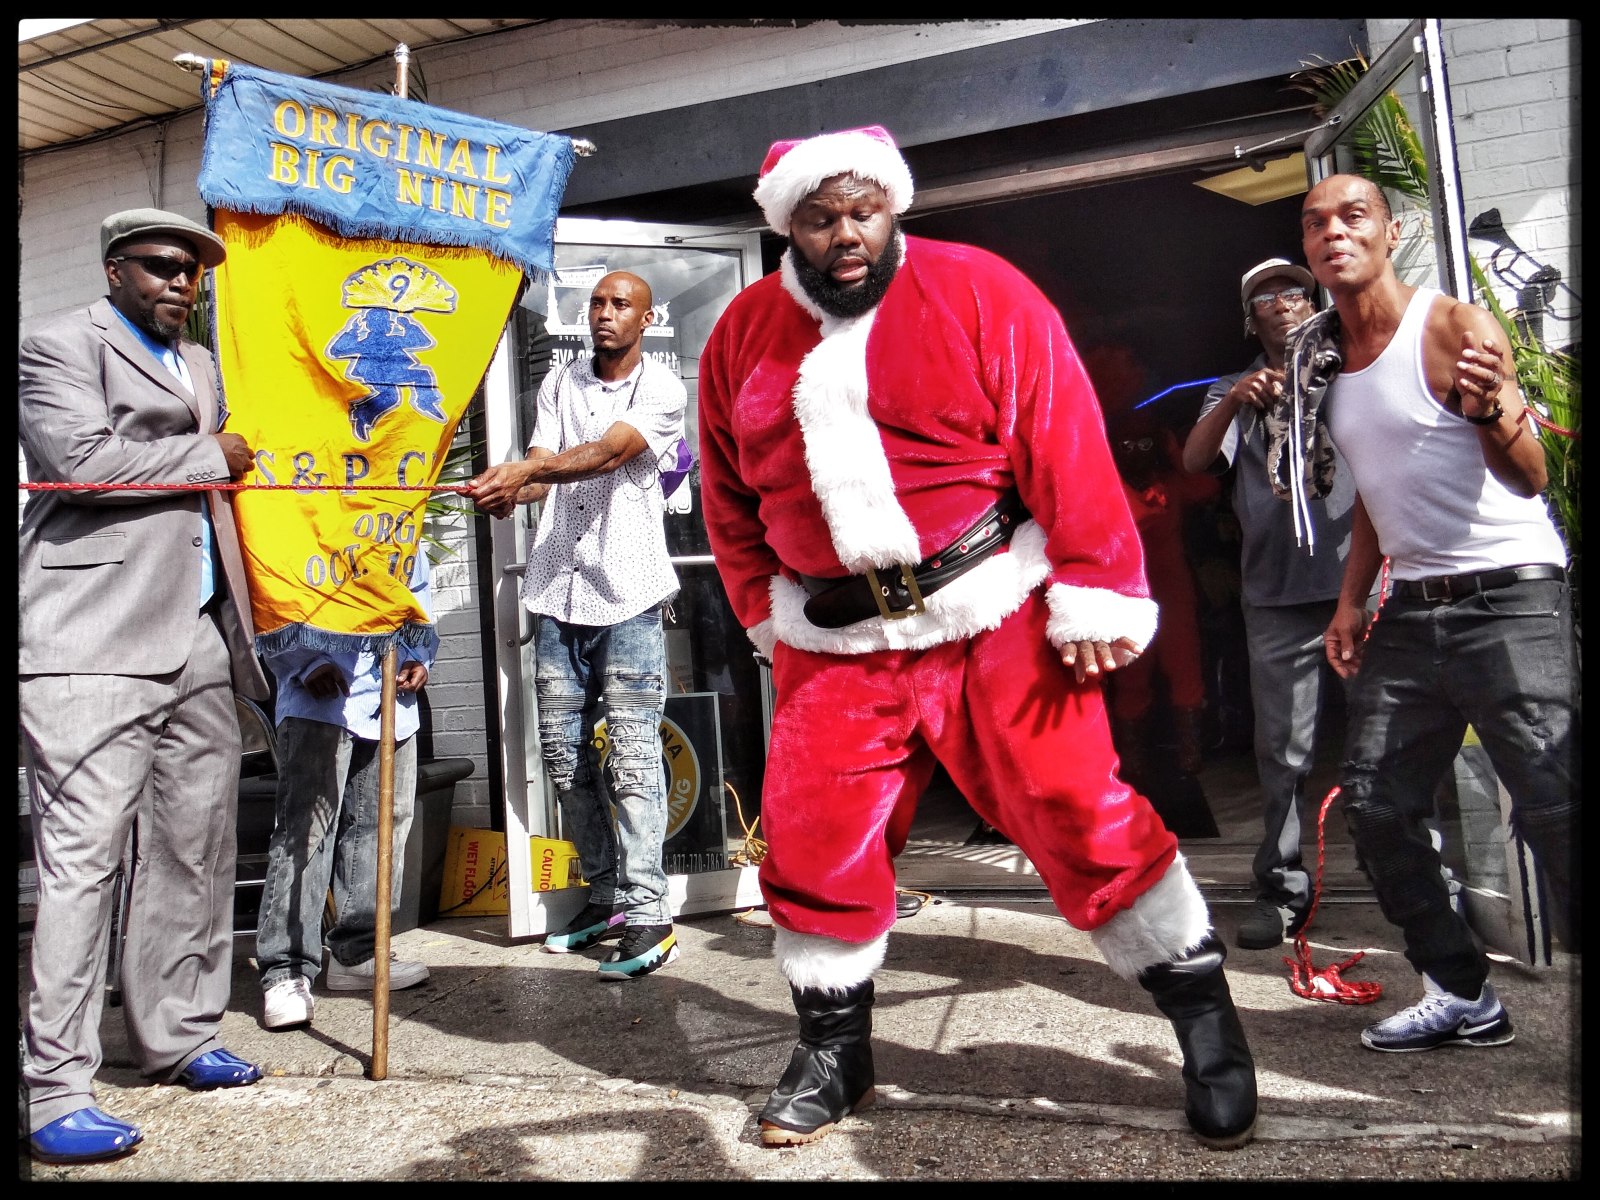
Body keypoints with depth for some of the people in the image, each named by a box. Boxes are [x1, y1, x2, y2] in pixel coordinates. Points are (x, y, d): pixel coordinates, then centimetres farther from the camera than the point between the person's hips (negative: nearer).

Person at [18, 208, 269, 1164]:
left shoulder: (201, 366, 24)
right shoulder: (62, 344, 1)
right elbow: (80, 461, -15)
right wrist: (209, 458, -5)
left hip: (200, 644, 8)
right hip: (95, 645, -7)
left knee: (197, 851, 10)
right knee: (82, 859, -7)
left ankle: (178, 1036, 23)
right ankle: (56, 1091, 1)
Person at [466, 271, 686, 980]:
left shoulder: (663, 391, 1)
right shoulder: (559, 385, 17)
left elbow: (607, 452, -16)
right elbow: (543, 464, 4)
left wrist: (526, 469, -32)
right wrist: (508, 491, -20)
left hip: (628, 597, -5)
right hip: (558, 589, 5)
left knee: (632, 756, -7)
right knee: (564, 755, 8)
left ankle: (647, 914, -2)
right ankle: (605, 895, 21)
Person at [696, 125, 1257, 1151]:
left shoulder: (983, 295, -4)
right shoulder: (742, 336, 8)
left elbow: (1068, 452, -8)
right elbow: (731, 502, 16)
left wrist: (1093, 597, -12)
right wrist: (767, 612, 13)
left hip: (995, 614, -3)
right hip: (837, 643, 4)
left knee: (1076, 811, -4)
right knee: (813, 835, 3)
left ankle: (1205, 1015, 19)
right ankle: (834, 1052, 26)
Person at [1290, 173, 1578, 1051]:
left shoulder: (1454, 327, -9)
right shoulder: (1323, 358, 11)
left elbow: (1528, 479, -16)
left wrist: (1496, 413, -36)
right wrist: (1352, 600, 13)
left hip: (1509, 593, -7)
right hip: (1409, 608, 7)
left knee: (1553, 803, -14)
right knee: (1373, 800, 6)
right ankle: (1461, 994, 19)